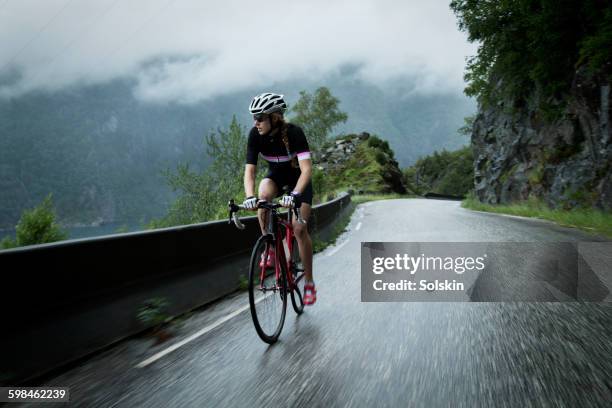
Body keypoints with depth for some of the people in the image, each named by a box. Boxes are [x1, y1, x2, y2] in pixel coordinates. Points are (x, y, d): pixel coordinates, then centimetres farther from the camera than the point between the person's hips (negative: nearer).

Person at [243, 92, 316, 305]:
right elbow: (249, 170, -26)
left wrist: (295, 195, -56)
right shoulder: (255, 135, -22)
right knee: (263, 196, -33)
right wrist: (250, 196, -44)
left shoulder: (294, 133, -32)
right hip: (276, 175, 3)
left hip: (298, 177, -3)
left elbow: (306, 169, -40)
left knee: (299, 228, -14)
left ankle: (309, 281, 1)